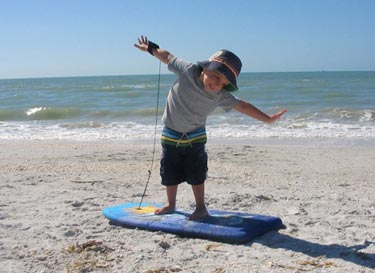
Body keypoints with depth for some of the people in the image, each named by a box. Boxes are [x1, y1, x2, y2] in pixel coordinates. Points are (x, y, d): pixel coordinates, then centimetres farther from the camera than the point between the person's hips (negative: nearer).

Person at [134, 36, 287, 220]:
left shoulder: (220, 96, -19)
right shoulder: (187, 70, -22)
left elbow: (242, 106, -18)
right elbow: (167, 57, -6)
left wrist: (268, 119, -20)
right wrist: (150, 48, 6)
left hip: (195, 137, 0)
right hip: (171, 134, 1)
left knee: (196, 174, -1)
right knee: (170, 173, 9)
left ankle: (200, 207, 13)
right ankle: (171, 205, 27)